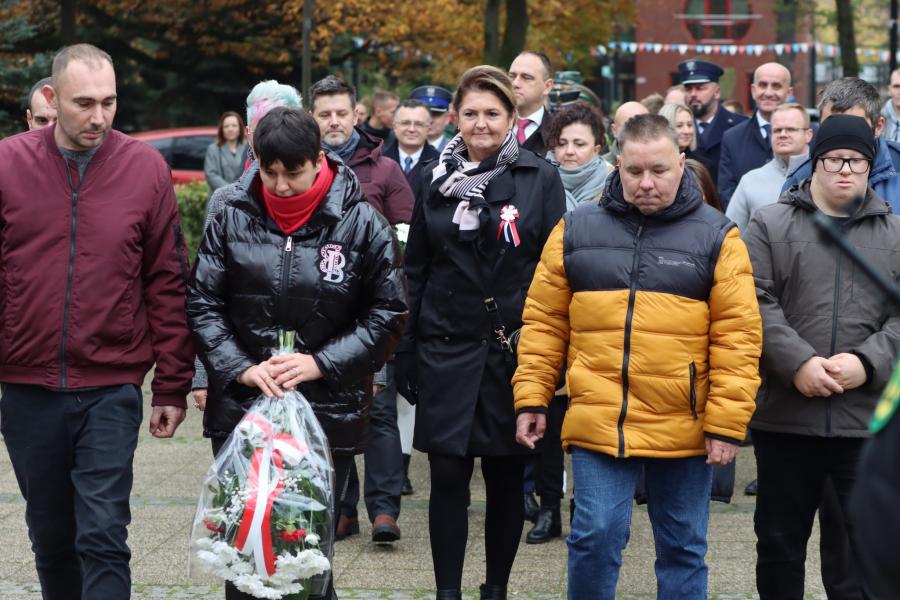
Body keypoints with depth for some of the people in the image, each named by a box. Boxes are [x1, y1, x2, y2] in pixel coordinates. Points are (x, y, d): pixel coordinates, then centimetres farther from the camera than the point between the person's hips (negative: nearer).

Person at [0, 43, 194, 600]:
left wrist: (172, 387, 1)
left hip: (111, 391, -1)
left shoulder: (146, 168, -3)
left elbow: (168, 284, 1)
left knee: (104, 538, -6)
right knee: (51, 537, 15)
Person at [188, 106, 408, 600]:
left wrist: (321, 363, -10)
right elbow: (203, 304, 3)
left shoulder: (360, 223, -3)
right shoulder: (233, 218, 1)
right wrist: (239, 369, -11)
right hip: (242, 410, 2)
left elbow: (387, 313, -1)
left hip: (328, 412, -1)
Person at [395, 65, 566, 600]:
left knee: (505, 477, 8)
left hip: (513, 350, -2)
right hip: (446, 350, 2)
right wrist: (406, 352, 7)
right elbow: (417, 270, 10)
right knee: (448, 476, 0)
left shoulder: (540, 178, -1)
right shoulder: (438, 178, 7)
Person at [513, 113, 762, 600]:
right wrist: (531, 399, 3)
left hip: (684, 430, 0)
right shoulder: (576, 229, 5)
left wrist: (726, 424, -8)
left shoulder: (716, 236, 0)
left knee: (683, 549, 10)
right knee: (595, 539, -1)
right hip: (597, 425, 1)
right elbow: (543, 322, 9)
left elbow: (738, 337, -3)